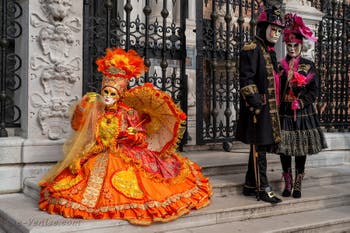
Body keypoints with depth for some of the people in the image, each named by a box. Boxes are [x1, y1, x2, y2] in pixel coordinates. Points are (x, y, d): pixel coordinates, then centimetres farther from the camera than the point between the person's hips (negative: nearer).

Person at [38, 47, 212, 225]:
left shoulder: (128, 112, -7)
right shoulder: (96, 111, 1)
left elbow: (142, 136, -4)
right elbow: (77, 126, 7)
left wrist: (133, 135, -27)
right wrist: (82, 108, -7)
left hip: (126, 155, -3)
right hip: (99, 155, 4)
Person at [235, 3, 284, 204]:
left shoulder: (270, 52, 19)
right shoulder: (252, 49, -10)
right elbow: (246, 79, -18)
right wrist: (256, 102, -22)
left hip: (269, 107, 10)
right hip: (258, 108, -10)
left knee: (260, 146, 13)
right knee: (259, 147, -4)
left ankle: (250, 185, 22)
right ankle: (263, 189, 3)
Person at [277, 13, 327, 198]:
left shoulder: (308, 66, 4)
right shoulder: (280, 66, 5)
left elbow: (314, 91, 0)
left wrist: (299, 103, -13)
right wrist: (277, 106, -10)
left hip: (303, 113, 0)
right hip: (284, 112, 1)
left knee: (301, 149, 4)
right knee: (284, 149, 2)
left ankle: (298, 185, 15)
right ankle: (288, 184, 17)